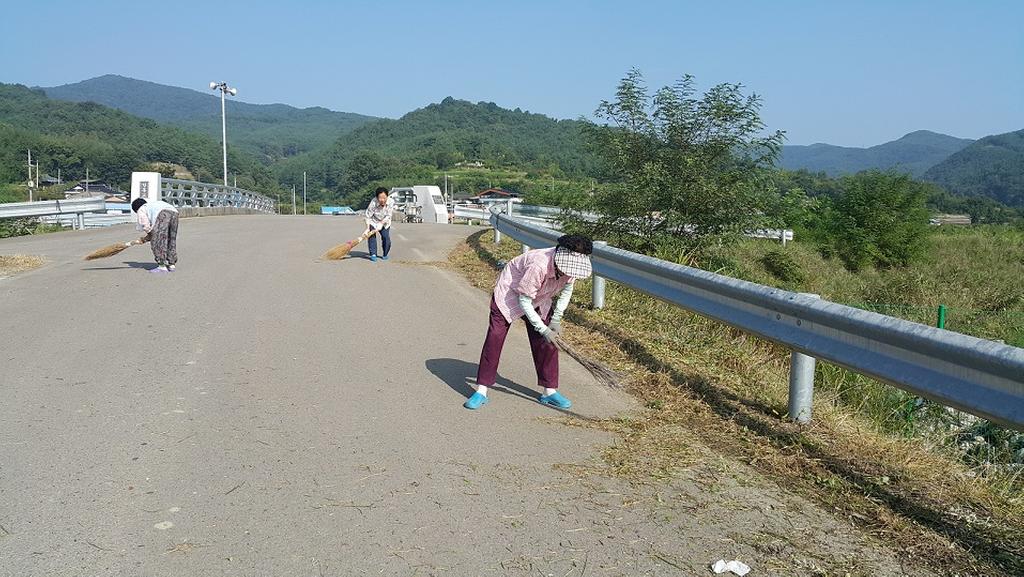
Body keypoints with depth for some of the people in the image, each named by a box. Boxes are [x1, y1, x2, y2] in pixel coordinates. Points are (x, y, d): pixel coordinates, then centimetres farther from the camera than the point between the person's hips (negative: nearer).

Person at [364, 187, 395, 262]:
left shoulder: (391, 202, -27)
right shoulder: (373, 203, -32)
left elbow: (388, 216, -18)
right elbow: (368, 216, -22)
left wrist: (381, 223, -26)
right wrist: (367, 228, -26)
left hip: (385, 223, 2)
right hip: (373, 222, -2)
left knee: (386, 238, -5)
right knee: (372, 237, -16)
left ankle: (385, 255, 14)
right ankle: (373, 254, -8)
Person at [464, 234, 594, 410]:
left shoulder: (568, 264, -21)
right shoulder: (538, 265, -41)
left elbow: (567, 289, 0)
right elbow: (524, 302, -31)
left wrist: (556, 320, -8)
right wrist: (544, 330, -29)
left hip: (539, 299, 6)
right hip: (509, 292, -6)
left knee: (547, 342, 0)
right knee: (495, 338, -9)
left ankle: (549, 391, 11)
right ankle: (481, 391, -1)